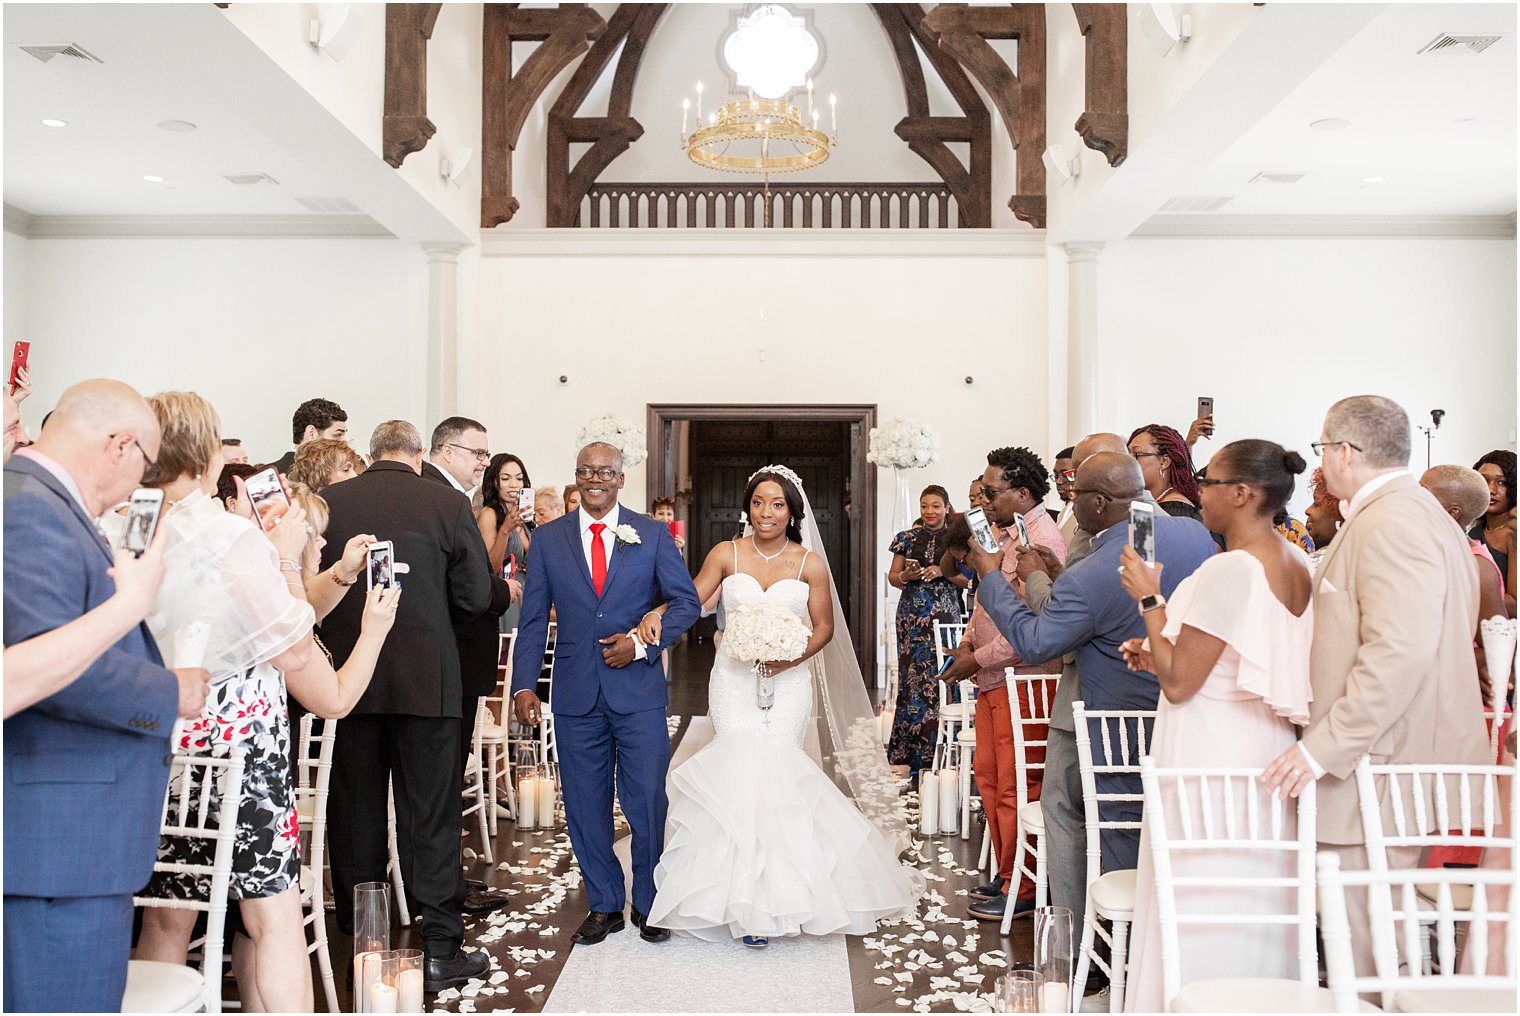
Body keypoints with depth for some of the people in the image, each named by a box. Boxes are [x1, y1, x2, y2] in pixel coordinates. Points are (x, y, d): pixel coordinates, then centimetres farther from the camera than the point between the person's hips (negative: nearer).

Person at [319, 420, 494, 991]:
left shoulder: (327, 502, 0)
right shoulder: (447, 504, -5)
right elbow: (476, 597, -3)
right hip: (425, 678, -2)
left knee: (355, 812, 13)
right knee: (430, 815, 5)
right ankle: (439, 950, 10)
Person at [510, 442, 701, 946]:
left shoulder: (652, 534, 4)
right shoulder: (549, 538, 7)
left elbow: (687, 601, 3)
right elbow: (533, 618, 6)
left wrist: (644, 642, -11)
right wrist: (524, 685, -1)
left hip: (638, 689, -1)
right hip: (576, 693, 2)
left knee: (649, 801, 1)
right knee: (585, 806, 8)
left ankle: (649, 904, 19)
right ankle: (604, 905, 24)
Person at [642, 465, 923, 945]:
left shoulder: (810, 563, 2)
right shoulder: (727, 554, 4)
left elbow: (824, 626, 5)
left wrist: (793, 658, -12)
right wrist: (656, 614, -18)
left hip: (787, 682, 0)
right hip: (734, 680, 1)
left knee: (772, 772, -9)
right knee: (741, 773, -9)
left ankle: (772, 891, 5)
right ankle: (748, 898, 5)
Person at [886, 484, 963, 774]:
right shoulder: (907, 538, 11)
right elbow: (893, 576, 13)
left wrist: (944, 572, -9)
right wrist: (906, 576, -7)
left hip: (945, 612, -1)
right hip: (912, 613, 1)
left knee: (939, 676, -6)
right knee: (911, 677, -2)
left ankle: (931, 754, 2)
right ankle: (905, 752, 5)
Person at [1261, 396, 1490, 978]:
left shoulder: (1389, 524, -17)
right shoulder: (1426, 515, 18)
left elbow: (1399, 652, -27)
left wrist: (1323, 748, -24)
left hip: (1381, 770, -11)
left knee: (1369, 956, -4)